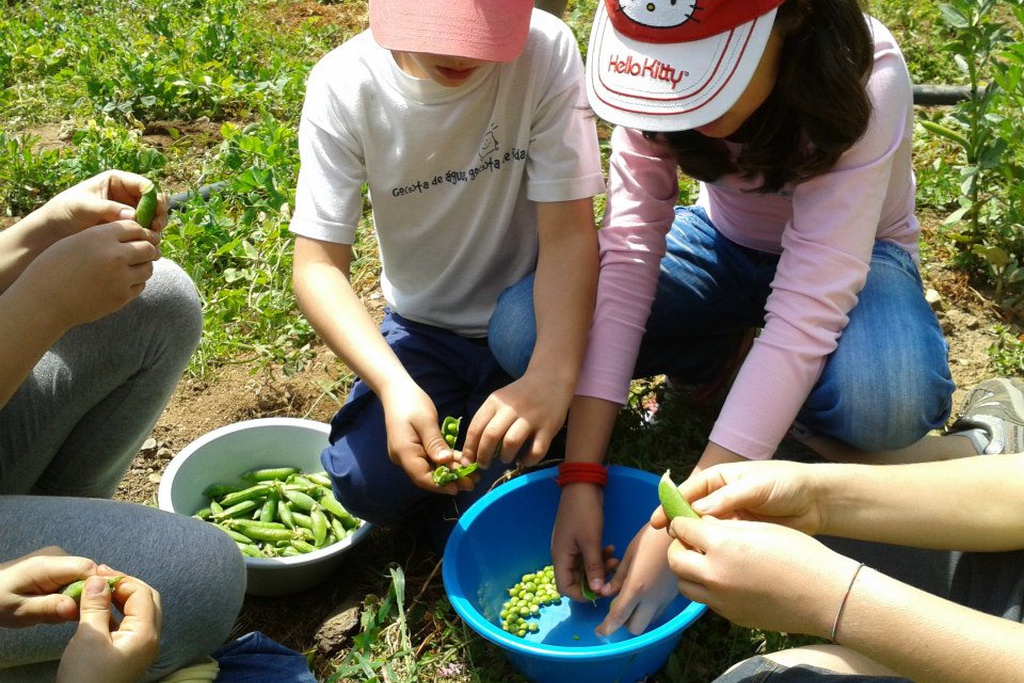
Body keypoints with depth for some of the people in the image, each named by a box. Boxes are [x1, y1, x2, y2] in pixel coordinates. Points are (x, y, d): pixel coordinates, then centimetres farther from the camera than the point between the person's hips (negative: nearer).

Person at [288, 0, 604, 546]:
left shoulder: (545, 50, -21)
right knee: (367, 482, -20)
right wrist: (395, 385, -38)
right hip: (422, 326, 1)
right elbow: (318, 265, -20)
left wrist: (551, 376, -42)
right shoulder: (342, 84, -18)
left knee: (527, 324, -34)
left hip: (521, 308, 0)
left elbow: (569, 232, -25)